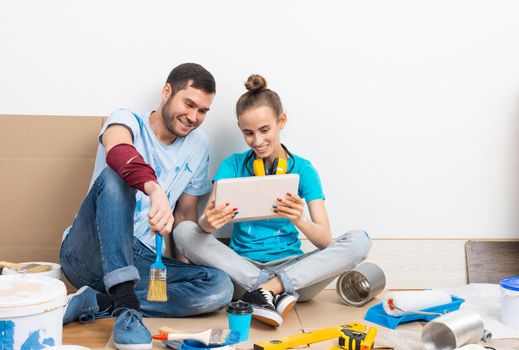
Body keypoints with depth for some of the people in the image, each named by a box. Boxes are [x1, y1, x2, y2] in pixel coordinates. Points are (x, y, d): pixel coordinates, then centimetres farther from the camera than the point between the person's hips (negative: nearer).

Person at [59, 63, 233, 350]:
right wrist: (155, 190, -50)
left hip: (143, 261, 5)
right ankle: (126, 308, -38)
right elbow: (118, 152, -31)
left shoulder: (198, 145, 11)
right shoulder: (127, 120, -4)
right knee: (116, 177, -31)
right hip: (91, 253, -4)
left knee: (220, 287, -20)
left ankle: (96, 302, -19)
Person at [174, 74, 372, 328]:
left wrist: (299, 221, -31)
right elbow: (204, 223, -8)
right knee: (184, 231, -23)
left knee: (359, 240, -22)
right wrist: (208, 222, -34)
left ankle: (266, 288, -27)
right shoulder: (233, 165, 4)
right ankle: (278, 291, -28)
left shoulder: (303, 169, 2)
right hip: (242, 267, 1)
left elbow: (325, 240, -8)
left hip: (290, 267, 0)